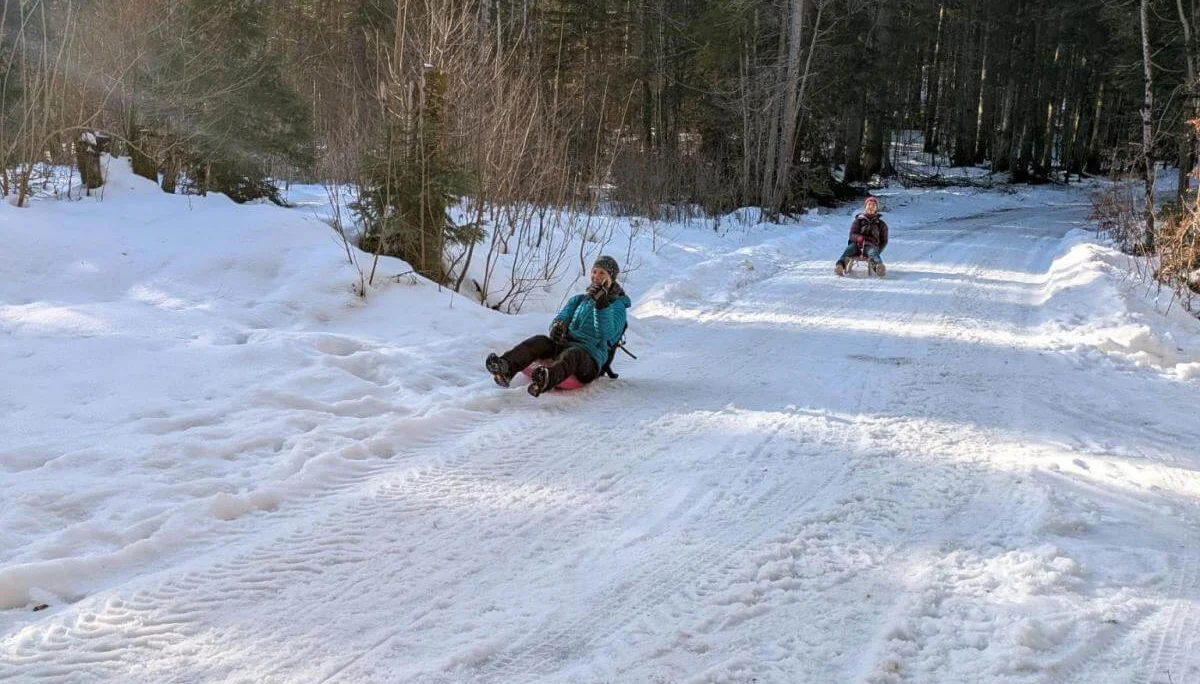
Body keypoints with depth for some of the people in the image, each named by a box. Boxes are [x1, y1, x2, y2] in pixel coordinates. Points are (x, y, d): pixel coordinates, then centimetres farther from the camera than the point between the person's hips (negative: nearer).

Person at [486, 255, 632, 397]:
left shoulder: (618, 305, 10)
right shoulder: (579, 300, 27)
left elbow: (607, 333, -9)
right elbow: (563, 316, 11)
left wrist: (601, 305, -23)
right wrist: (557, 325, -14)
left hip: (589, 358, -5)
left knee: (572, 354, -40)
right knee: (539, 341, -26)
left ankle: (545, 379, -75)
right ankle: (505, 367, -54)